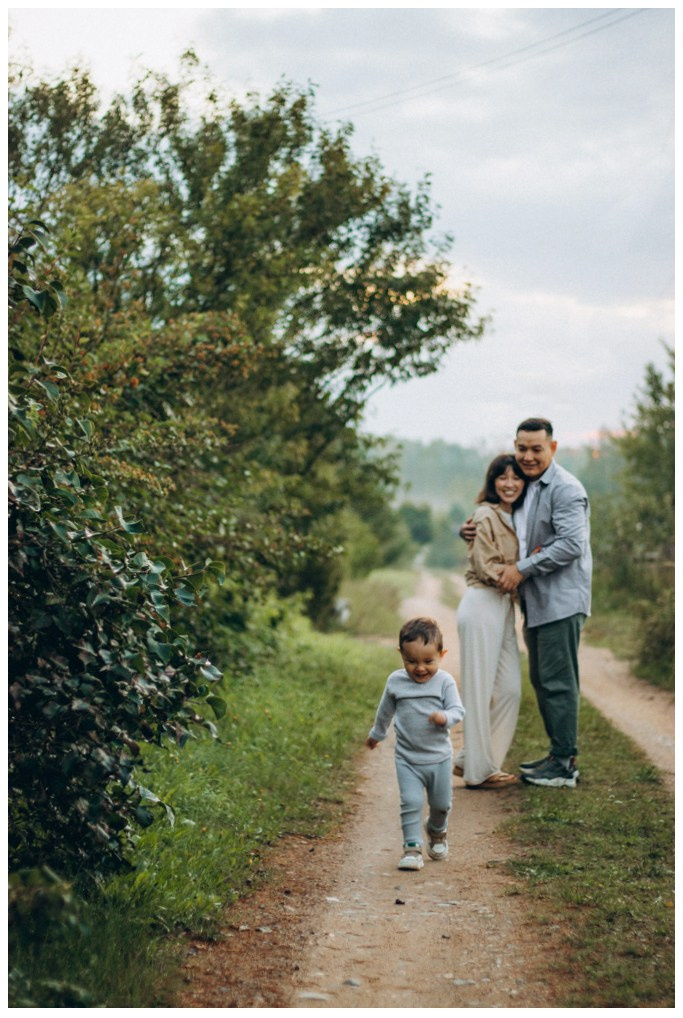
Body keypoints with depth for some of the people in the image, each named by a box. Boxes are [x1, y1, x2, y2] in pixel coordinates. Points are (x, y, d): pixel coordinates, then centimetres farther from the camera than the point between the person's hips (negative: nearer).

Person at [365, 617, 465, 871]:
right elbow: (385, 711, 13)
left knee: (441, 803, 13)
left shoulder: (444, 681, -9)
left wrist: (445, 717, -34)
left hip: (439, 757, 0)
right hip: (407, 757, 0)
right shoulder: (396, 681, -4)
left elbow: (458, 709, -12)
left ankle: (437, 831, 42)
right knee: (411, 802, -12)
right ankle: (412, 847, -5)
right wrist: (377, 734, 27)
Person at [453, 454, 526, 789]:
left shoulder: (515, 518, 17)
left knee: (510, 687, 9)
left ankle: (470, 759, 19)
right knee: (480, 688, -3)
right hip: (483, 606, -9)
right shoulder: (486, 516, -9)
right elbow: (486, 567, -13)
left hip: (504, 609, 9)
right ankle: (478, 770, 4)